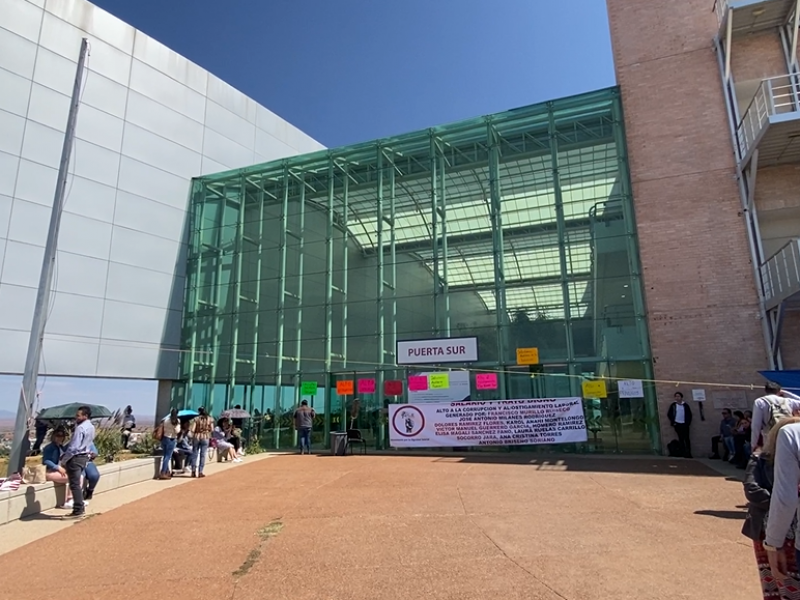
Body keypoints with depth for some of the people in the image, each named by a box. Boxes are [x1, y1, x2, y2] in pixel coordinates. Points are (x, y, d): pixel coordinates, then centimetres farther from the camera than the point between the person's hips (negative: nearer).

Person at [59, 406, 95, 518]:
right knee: (77, 483, 19)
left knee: (75, 485, -2)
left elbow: (73, 447, -22)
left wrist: (63, 460, -14)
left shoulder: (80, 428, -20)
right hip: (84, 456, 9)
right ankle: (81, 507, 25)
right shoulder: (91, 427, 10)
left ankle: (78, 510, 2)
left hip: (76, 458, -9)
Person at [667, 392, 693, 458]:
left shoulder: (685, 405, 1)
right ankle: (684, 453, 7)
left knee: (687, 438, 2)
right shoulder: (673, 405, 2)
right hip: (677, 424, 0)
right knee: (681, 439, 3)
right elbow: (669, 414, 4)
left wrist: (688, 423, -2)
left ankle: (689, 453, 8)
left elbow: (689, 414, 4)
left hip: (685, 424, 0)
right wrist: (673, 422, -3)